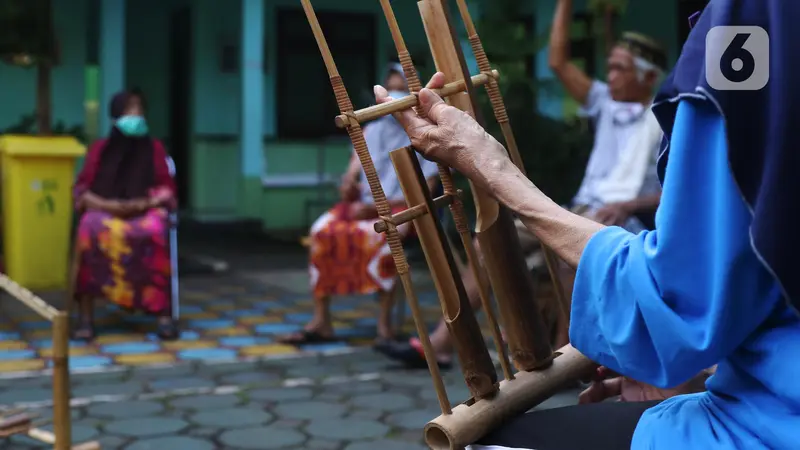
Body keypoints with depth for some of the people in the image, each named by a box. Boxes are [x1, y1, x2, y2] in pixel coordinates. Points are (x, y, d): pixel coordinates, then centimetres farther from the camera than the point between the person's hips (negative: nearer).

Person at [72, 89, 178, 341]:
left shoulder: (154, 147, 14)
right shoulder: (100, 149, 14)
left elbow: (167, 188, 8)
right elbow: (82, 189, 8)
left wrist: (144, 203, -11)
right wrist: (103, 204, -12)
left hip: (145, 212, 0)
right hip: (104, 211, 1)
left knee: (155, 232, -38)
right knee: (90, 230, -36)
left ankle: (164, 314, -35)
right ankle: (85, 316, -34)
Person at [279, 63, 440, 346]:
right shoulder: (372, 130, 18)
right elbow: (350, 178, 13)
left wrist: (380, 207, -17)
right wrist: (349, 187, -12)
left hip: (401, 209, -4)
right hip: (364, 206, 4)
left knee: (381, 236, -38)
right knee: (322, 231, -24)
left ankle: (385, 322, -29)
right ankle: (321, 322, -23)